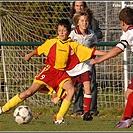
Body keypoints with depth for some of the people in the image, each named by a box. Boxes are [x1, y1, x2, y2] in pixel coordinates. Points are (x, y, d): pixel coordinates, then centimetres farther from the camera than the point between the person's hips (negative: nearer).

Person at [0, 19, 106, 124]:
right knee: (31, 91, -11)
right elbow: (39, 50, 15)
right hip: (49, 70, -2)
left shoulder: (74, 46, 3)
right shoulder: (51, 43, 1)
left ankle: (59, 118, -16)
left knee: (71, 90, -24)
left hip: (62, 73, 2)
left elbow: (91, 52, 1)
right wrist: (30, 55, 1)